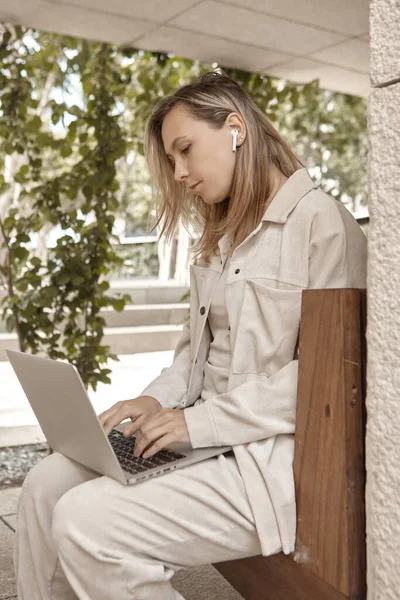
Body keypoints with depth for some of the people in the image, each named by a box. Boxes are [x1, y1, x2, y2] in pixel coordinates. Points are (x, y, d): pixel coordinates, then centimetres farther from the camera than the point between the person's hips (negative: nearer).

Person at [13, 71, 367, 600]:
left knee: (86, 522, -21)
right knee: (45, 486, -3)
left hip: (277, 455, -8)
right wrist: (157, 401, 0)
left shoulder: (323, 223, -10)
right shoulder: (223, 237, 18)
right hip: (208, 435, 8)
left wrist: (202, 420, -18)